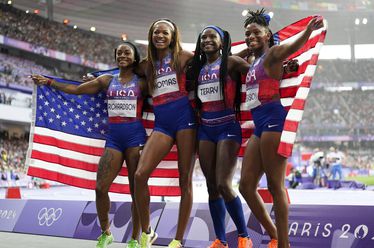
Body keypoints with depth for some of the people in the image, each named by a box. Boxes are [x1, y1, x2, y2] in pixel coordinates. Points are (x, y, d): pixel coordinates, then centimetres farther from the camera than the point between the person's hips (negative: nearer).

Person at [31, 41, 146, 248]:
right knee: (100, 188, -6)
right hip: (114, 138, 3)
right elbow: (77, 89, 17)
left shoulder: (142, 82, 5)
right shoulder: (107, 80, 14)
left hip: (135, 136, -3)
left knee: (136, 189, -1)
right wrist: (48, 82, 15)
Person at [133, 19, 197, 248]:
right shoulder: (148, 66, 17)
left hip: (184, 118, -3)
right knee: (140, 174, -14)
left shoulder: (183, 57, 4)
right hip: (162, 123, 4)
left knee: (185, 180, -1)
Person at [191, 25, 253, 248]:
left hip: (228, 128, -6)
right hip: (205, 129, 6)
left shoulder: (231, 62, -5)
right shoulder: (198, 67, 12)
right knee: (212, 187, 6)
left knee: (224, 185, -13)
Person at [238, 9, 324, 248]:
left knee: (275, 185, -8)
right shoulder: (254, 63, 21)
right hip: (259, 125, 9)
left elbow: (293, 46, -24)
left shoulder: (272, 54, -2)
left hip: (273, 120, -9)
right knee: (246, 185, 8)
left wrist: (308, 30, -42)